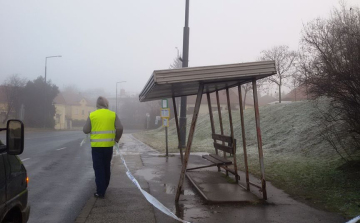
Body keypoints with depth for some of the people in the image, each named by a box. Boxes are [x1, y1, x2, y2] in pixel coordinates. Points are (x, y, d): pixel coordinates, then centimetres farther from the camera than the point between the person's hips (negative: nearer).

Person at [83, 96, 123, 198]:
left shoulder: (92, 115, -2)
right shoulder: (113, 114, 1)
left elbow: (85, 130, -1)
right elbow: (120, 128, -4)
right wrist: (117, 139, 11)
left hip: (97, 145, -2)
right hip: (108, 145, 2)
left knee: (99, 168, 3)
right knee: (106, 167, 18)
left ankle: (100, 192, 2)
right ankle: (104, 188, 30)